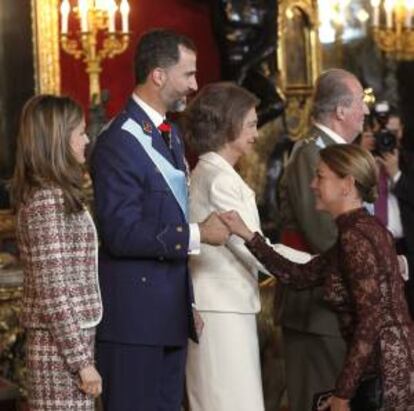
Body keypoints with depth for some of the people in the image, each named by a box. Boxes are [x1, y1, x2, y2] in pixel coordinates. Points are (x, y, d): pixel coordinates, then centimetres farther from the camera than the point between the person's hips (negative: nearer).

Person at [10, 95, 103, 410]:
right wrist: (83, 360, -17)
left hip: (72, 338, 9)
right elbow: (53, 293, -18)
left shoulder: (57, 195, 13)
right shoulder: (47, 201, -15)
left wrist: (83, 351, 14)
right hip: (62, 348, -9)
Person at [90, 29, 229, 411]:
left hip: (172, 308, 9)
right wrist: (195, 234, -21)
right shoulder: (119, 142, -17)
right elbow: (121, 233, -22)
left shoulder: (171, 133, 14)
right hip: (134, 312, -9)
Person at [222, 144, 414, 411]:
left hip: (386, 376, -9)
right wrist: (249, 236, 10)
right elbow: (301, 276, 14)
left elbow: (371, 319, -20)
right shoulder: (364, 229, 13)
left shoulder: (355, 235, -16)